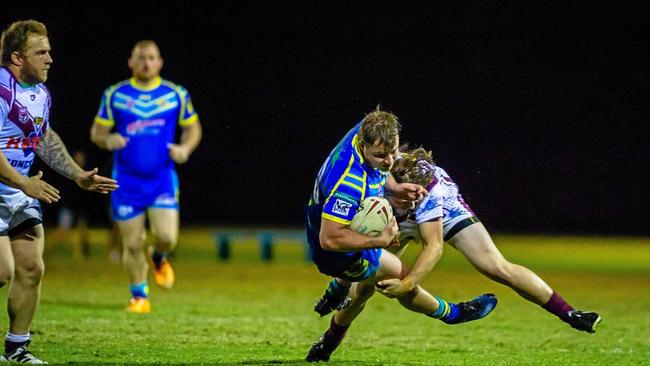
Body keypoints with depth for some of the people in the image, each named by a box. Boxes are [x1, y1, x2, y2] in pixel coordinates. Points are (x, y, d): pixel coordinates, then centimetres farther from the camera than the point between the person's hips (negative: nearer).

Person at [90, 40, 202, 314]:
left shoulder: (176, 95, 3)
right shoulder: (114, 95, 1)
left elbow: (193, 127, 14)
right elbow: (97, 131, 6)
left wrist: (185, 148, -7)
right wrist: (107, 140, -17)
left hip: (163, 179, 0)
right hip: (127, 181, 0)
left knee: (167, 237, -14)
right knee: (132, 245, 0)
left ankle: (158, 258, 22)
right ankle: (139, 296, 20)